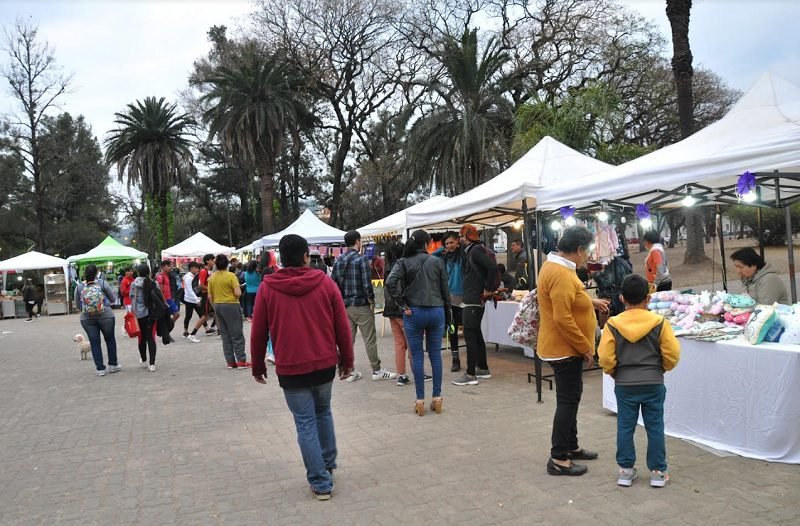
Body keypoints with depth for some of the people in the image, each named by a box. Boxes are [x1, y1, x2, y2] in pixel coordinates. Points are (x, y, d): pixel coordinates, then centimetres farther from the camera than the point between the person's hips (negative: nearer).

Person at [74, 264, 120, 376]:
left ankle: (100, 368, 10)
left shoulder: (79, 287, -3)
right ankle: (113, 365, 23)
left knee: (94, 342, 9)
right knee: (110, 340, 15)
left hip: (87, 318, 1)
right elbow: (113, 299, -1)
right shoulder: (102, 283, -8)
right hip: (105, 316, -1)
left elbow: (77, 304, 5)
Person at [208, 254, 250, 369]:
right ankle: (241, 360, 2)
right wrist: (239, 289, 3)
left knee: (225, 335, 11)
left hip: (218, 305, 5)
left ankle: (230, 361, 13)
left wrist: (215, 308, 18)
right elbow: (238, 293, -18)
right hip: (231, 305, -5)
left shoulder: (212, 278, 4)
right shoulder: (231, 276, -12)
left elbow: (210, 296, 6)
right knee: (237, 334, 2)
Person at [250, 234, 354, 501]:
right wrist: (347, 360, 10)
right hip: (325, 364, 2)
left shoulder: (267, 288, -6)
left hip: (291, 368, -2)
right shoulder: (325, 282, -4)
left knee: (305, 423, 8)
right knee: (323, 413, 24)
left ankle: (320, 482, 14)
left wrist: (258, 366, 13)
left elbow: (258, 333, -1)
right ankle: (328, 465, 35)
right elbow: (343, 326, -1)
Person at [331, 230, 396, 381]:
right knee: (370, 340, 2)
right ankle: (377, 371, 10)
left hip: (345, 306, 6)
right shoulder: (361, 259, -11)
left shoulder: (338, 260, 7)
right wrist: (371, 301, -5)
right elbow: (367, 284, -17)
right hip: (361, 305, -6)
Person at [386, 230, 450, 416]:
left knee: (417, 356, 5)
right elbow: (445, 289, 4)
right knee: (435, 355, 9)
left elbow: (390, 283, -15)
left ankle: (420, 400, 8)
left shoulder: (404, 262, -1)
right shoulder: (437, 261, 2)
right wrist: (447, 311, 13)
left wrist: (403, 305, -7)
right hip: (436, 312, 1)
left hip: (414, 313, -1)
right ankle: (437, 397, 15)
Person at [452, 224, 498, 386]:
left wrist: (488, 289, -19)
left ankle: (470, 374, -4)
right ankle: (483, 369, 26)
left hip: (473, 300, -10)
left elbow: (493, 267, -26)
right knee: (476, 334, 16)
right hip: (472, 299, 10)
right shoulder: (471, 251, 15)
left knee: (470, 335, -8)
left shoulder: (476, 250, -14)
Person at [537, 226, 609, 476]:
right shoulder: (561, 274, -25)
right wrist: (585, 347, -21)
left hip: (564, 347, 11)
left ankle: (571, 446, 33)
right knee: (568, 401, -3)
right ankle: (558, 459, 5)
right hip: (565, 349, -11)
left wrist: (590, 302, 21)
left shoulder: (555, 266, 9)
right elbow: (562, 319, -29)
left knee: (570, 398, 20)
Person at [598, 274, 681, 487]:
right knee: (655, 427, 11)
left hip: (624, 384, 0)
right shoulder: (659, 323, -7)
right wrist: (662, 369, 12)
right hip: (653, 383, 0)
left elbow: (605, 359, -10)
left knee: (625, 427, 10)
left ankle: (626, 470, 17)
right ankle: (658, 471, 18)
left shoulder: (613, 324, -8)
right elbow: (672, 354, -7)